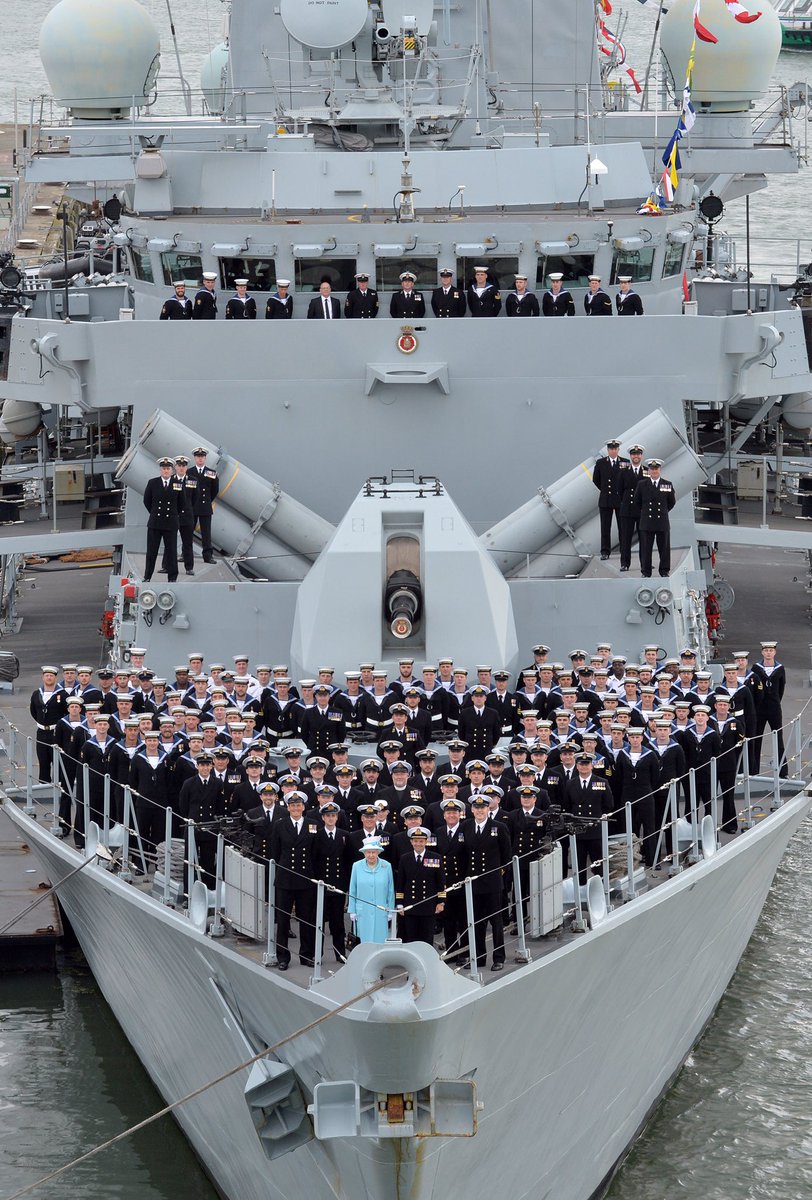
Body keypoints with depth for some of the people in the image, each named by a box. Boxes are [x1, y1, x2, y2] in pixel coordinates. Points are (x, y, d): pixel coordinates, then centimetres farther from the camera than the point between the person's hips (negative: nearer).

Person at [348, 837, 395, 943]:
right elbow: (352, 891, 6)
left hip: (381, 913, 0)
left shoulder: (386, 866, -1)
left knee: (380, 942, -2)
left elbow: (391, 891, 5)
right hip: (363, 913, 0)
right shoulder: (357, 866, 1)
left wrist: (390, 911, 5)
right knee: (366, 942, 2)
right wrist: (352, 911, 5)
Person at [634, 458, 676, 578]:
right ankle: (646, 572, 7)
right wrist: (643, 514, 9)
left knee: (664, 548, 5)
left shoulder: (667, 484, 3)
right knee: (646, 549, 1)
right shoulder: (642, 484, 3)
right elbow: (636, 503, 10)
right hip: (646, 522, 0)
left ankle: (665, 571, 15)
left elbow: (672, 502, 13)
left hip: (663, 522, 0)